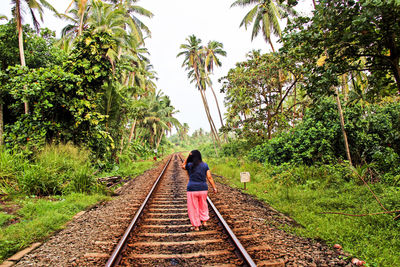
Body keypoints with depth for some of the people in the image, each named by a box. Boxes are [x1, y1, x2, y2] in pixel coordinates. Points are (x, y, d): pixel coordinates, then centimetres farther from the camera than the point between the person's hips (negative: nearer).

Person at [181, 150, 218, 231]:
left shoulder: (189, 165, -5)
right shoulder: (205, 165, 0)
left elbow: (183, 166, 18)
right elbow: (209, 177, -3)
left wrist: (188, 157, 8)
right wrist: (214, 188, 4)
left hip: (192, 189, -3)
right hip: (203, 189, 3)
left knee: (193, 208, 10)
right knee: (203, 206, 25)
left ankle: (196, 226, 18)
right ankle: (204, 221, 28)